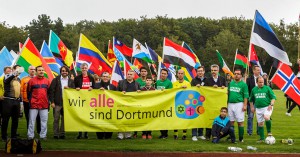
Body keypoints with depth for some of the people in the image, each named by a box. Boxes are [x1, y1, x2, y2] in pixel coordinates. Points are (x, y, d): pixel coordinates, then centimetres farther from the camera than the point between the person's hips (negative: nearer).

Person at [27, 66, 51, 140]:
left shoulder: (47, 81, 7)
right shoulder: (32, 81, -2)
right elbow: (28, 92, 5)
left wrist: (48, 100, 11)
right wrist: (30, 100, 3)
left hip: (44, 104, 3)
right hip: (34, 104, -3)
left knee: (44, 121, 5)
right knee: (32, 120, 2)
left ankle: (43, 135, 14)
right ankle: (30, 136, 8)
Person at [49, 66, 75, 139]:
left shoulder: (71, 81, 9)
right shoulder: (56, 80, 1)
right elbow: (51, 91, -3)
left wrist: (68, 88, -11)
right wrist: (52, 102, -9)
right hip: (57, 103, -3)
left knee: (64, 119, 6)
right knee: (56, 119, 1)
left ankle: (62, 133, 14)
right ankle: (55, 134, 7)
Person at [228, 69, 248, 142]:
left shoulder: (243, 84, 0)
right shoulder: (231, 83, 14)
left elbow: (246, 96, -4)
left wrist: (245, 105, -12)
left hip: (239, 104, -5)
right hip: (230, 104, 5)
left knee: (240, 122, -4)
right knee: (231, 121, 7)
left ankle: (241, 138, 0)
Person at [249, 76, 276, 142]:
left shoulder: (267, 88, -2)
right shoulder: (254, 89, 9)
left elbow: (273, 97, -3)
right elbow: (251, 100, 21)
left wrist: (271, 104, -15)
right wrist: (252, 107, 14)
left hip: (267, 107, -4)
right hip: (258, 108, 4)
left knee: (266, 118, -31)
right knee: (260, 123, 7)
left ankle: (269, 131, -11)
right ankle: (262, 138, 17)